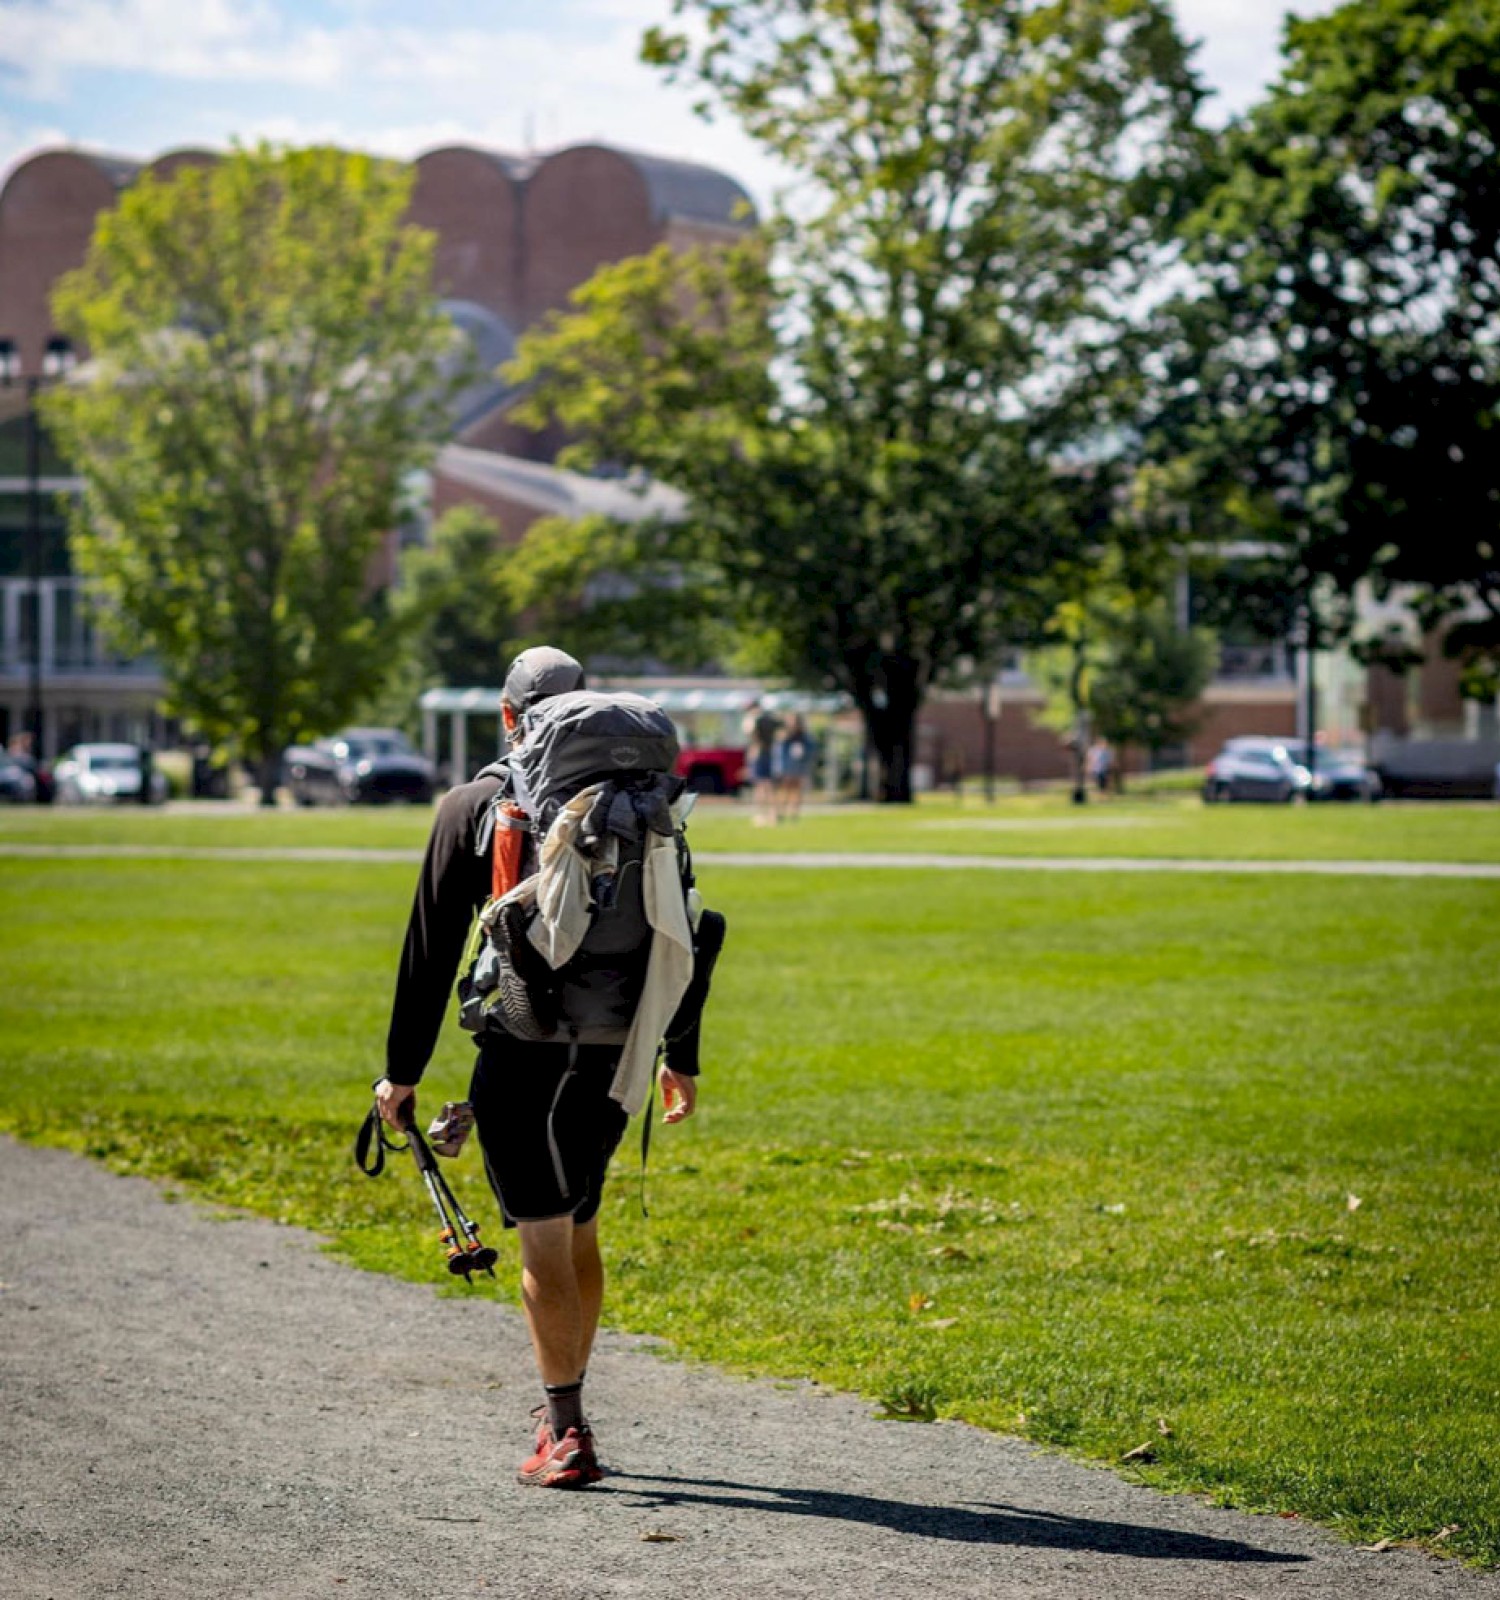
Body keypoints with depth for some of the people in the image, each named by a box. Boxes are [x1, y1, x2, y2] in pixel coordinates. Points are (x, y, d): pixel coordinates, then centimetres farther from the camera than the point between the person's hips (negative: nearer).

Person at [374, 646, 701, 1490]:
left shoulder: (473, 807, -2)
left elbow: (432, 949, -3)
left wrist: (404, 1070, 3)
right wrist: (682, 1059, 18)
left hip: (519, 1056, -3)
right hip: (610, 1055, 3)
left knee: (545, 1244, -1)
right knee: (578, 1231, 19)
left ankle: (568, 1436, -4)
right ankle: (566, 1411, 27)